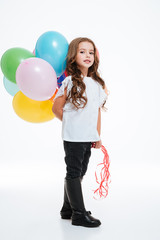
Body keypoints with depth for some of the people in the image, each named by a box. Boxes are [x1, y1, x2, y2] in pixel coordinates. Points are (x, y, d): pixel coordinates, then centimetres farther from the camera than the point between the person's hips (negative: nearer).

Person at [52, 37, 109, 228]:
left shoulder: (97, 83, 9)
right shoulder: (70, 82, -9)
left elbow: (97, 111, 13)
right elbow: (56, 108, -5)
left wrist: (97, 135, 12)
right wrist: (72, 123, 4)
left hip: (88, 137, 7)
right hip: (73, 137, -7)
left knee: (79, 173, 15)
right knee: (74, 173, 1)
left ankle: (68, 209, 29)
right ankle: (79, 214, 11)